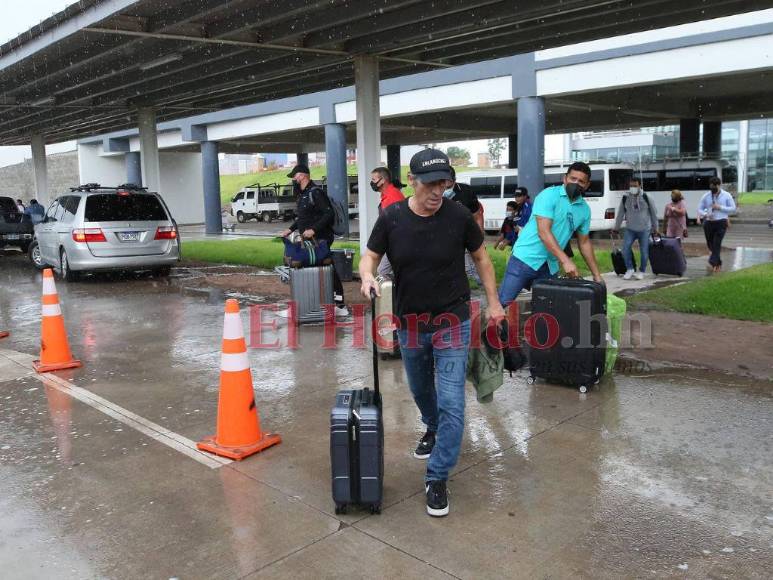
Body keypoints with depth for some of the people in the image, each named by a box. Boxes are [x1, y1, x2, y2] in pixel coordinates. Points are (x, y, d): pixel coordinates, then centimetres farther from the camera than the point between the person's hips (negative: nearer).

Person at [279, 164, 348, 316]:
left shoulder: (315, 193, -15)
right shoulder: (304, 194, 16)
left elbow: (329, 214, -22)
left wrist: (314, 229, -27)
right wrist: (290, 229, 19)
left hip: (319, 241, -10)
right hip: (310, 241, 10)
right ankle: (340, 306, 15)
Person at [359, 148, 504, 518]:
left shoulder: (458, 216, -13)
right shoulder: (391, 218, -10)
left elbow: (481, 257, 2)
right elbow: (370, 256, -1)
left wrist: (493, 302, 2)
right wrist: (367, 276, -24)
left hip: (452, 322, -3)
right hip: (409, 322, 3)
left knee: (451, 402, -7)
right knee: (420, 391, 24)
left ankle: (437, 478, 6)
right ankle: (433, 430, 55)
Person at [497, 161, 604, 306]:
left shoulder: (585, 209, 8)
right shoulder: (549, 195, -11)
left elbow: (584, 243, 18)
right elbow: (543, 232, -20)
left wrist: (597, 275, 16)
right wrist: (565, 261, -27)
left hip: (550, 266, 6)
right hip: (526, 257, -6)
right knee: (503, 303, -9)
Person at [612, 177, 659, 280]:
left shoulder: (646, 198, -5)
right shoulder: (625, 198, 0)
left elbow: (653, 213, 3)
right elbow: (620, 214, 8)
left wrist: (655, 228, 6)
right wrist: (616, 228, 12)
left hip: (644, 230, -1)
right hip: (630, 229, 1)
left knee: (644, 251, 2)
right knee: (625, 248, -13)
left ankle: (641, 271, 19)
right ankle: (629, 269, 5)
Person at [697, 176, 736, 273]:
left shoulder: (726, 195, 1)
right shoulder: (706, 196, 5)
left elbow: (733, 208, 2)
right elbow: (700, 209, 8)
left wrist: (720, 207, -13)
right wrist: (705, 215, -14)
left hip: (721, 222, -3)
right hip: (708, 222, 3)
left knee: (717, 243, -15)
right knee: (710, 244, 10)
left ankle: (713, 262, -16)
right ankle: (718, 262, 30)